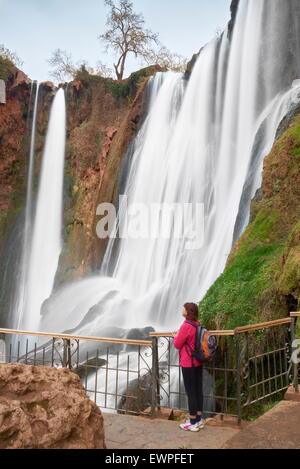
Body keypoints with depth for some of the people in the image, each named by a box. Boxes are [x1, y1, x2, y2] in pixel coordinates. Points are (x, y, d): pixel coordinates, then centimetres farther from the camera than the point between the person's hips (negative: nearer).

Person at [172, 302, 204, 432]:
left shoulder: (186, 326, -21)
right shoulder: (198, 324, 4)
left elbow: (177, 345, -13)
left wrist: (175, 336, 6)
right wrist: (179, 335, 11)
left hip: (188, 364, -8)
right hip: (198, 363, 8)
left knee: (190, 392, 2)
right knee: (198, 390, 15)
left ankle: (193, 423, 11)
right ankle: (199, 419, 25)